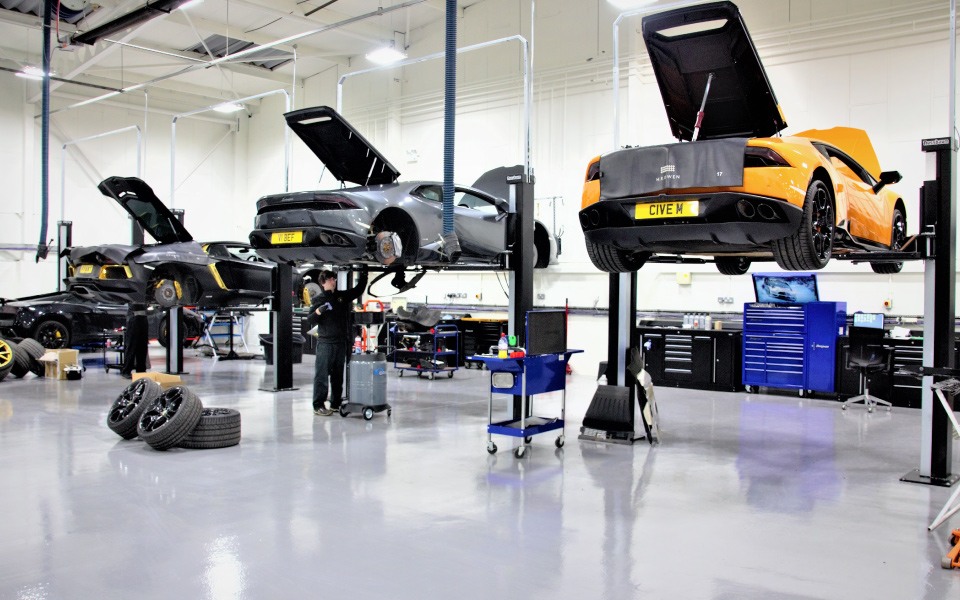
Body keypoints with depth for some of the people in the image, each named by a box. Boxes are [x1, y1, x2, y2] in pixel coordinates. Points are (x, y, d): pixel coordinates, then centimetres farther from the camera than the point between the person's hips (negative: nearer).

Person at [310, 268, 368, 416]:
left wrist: (363, 274, 12)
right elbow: (311, 318, -4)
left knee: (338, 375, 11)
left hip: (341, 342, 5)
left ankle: (336, 403, 18)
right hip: (325, 342, -5)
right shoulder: (319, 299, 2)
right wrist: (319, 311, -23)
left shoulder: (342, 296, 14)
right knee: (322, 374, -7)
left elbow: (358, 290, 21)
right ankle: (318, 405, -5)